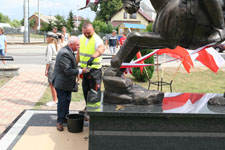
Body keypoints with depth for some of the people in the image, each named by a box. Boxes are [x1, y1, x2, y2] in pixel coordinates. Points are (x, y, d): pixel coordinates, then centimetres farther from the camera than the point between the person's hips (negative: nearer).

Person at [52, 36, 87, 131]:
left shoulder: (69, 51, 7)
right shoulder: (64, 53, -26)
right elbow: (68, 71, -29)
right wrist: (81, 71, -23)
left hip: (67, 82, 10)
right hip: (61, 82, -10)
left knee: (67, 101, 19)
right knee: (62, 102, 0)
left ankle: (65, 118, 34)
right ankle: (60, 122, 13)